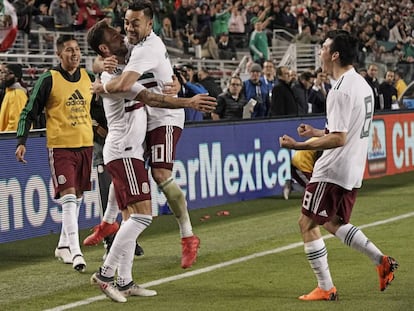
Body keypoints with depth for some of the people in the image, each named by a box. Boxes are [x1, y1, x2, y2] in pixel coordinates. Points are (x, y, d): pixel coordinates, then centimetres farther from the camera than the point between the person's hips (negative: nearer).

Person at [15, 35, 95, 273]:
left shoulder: (89, 78, 8)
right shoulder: (49, 80, -6)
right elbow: (29, 112, -3)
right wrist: (22, 142, -11)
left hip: (86, 145, 6)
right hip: (60, 146, -6)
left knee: (77, 198, 12)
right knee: (68, 197, -14)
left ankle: (63, 246, 26)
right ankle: (75, 252, -19)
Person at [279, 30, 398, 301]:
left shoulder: (341, 90, -20)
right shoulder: (363, 85, 11)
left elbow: (339, 139, -24)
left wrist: (299, 146, -24)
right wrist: (317, 133, 21)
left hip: (332, 171, -10)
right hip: (353, 171, 10)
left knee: (308, 224, 0)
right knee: (335, 223, 23)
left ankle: (326, 288, 1)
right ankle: (382, 261, 12)